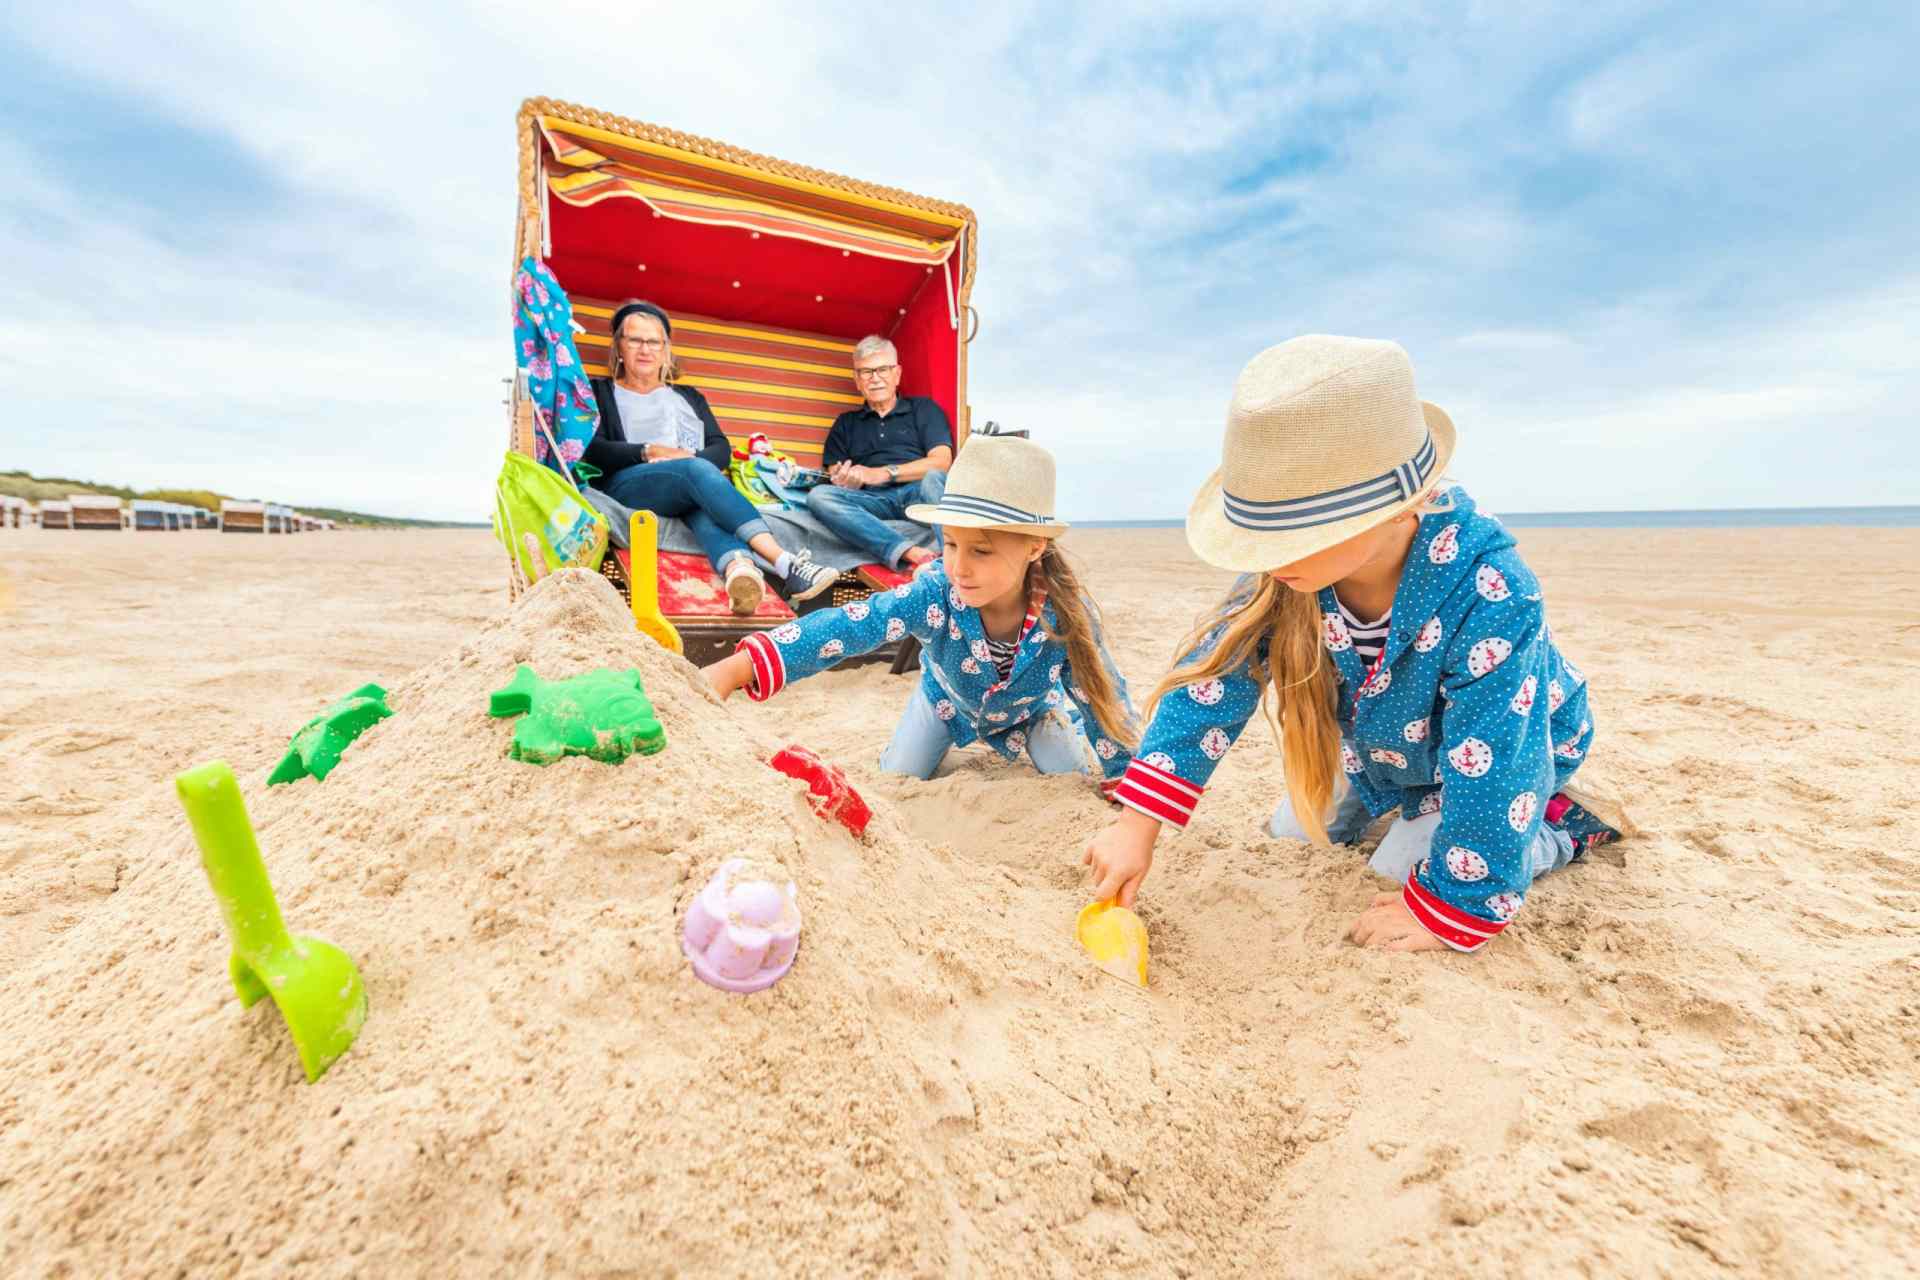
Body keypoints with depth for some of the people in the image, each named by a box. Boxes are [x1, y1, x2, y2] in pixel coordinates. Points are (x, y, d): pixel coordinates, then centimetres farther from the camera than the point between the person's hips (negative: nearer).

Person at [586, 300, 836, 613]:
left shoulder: (689, 397, 30)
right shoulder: (600, 392, 22)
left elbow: (721, 447, 14)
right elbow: (592, 448, 4)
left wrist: (695, 460, -8)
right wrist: (651, 452, -9)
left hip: (691, 486, 3)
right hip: (625, 487, -2)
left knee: (706, 504, -36)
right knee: (697, 471, -34)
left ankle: (738, 570, -69)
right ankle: (786, 564, -51)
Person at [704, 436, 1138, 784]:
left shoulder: (1067, 613, -40)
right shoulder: (934, 594, -41)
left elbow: (1103, 694, -24)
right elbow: (849, 626, -52)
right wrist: (739, 667, -64)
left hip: (1029, 708, 0)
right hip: (948, 699, 0)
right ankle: (942, 749, 36)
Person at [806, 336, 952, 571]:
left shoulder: (923, 408, 19)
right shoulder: (845, 423, 27)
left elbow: (941, 462, 2)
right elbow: (834, 477, 18)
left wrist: (883, 473, -8)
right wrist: (848, 482, -8)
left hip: (917, 493, -2)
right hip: (872, 501, 2)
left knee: (933, 479, -33)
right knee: (819, 496, -26)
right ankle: (910, 553, -46)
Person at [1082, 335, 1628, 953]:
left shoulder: (1489, 599, -44)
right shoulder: (1286, 574, -30)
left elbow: (1488, 776, -36)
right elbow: (1211, 679, -28)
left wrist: (1445, 912, -25)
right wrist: (1137, 824, -33)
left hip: (1506, 751, -4)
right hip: (1380, 740, 5)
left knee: (1398, 871, -8)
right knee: (1291, 834, 11)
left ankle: (1559, 822, 14)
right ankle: (1407, 803, 37)